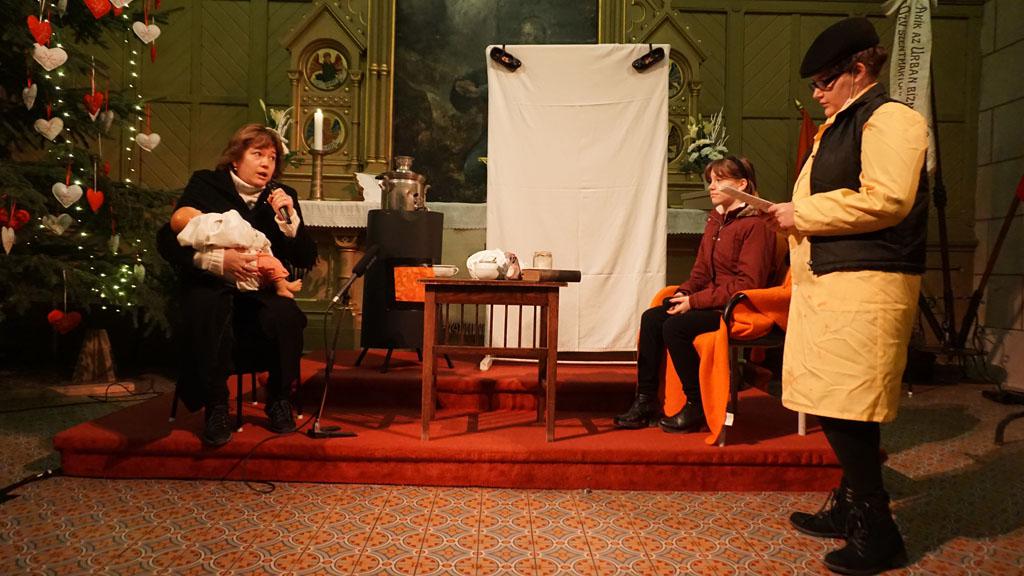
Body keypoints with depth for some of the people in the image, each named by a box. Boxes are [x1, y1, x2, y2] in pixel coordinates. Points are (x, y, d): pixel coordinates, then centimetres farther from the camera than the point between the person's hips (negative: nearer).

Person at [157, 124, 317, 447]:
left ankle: (279, 399, -6)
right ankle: (215, 405, -18)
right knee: (207, 309, -37)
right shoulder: (205, 186, 6)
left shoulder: (282, 197, 13)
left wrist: (288, 218, -9)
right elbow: (167, 241, -6)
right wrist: (218, 260, -23)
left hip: (263, 292, 2)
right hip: (212, 288, -2)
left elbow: (306, 259, 7)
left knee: (286, 316, -32)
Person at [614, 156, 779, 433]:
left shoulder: (755, 225, -13)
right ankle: (646, 402, -5)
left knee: (675, 326, -27)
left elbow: (748, 284, -20)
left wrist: (695, 301, -20)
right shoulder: (716, 220, 15)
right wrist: (684, 292, -3)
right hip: (712, 301, 9)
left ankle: (697, 407, -10)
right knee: (651, 318, -9)